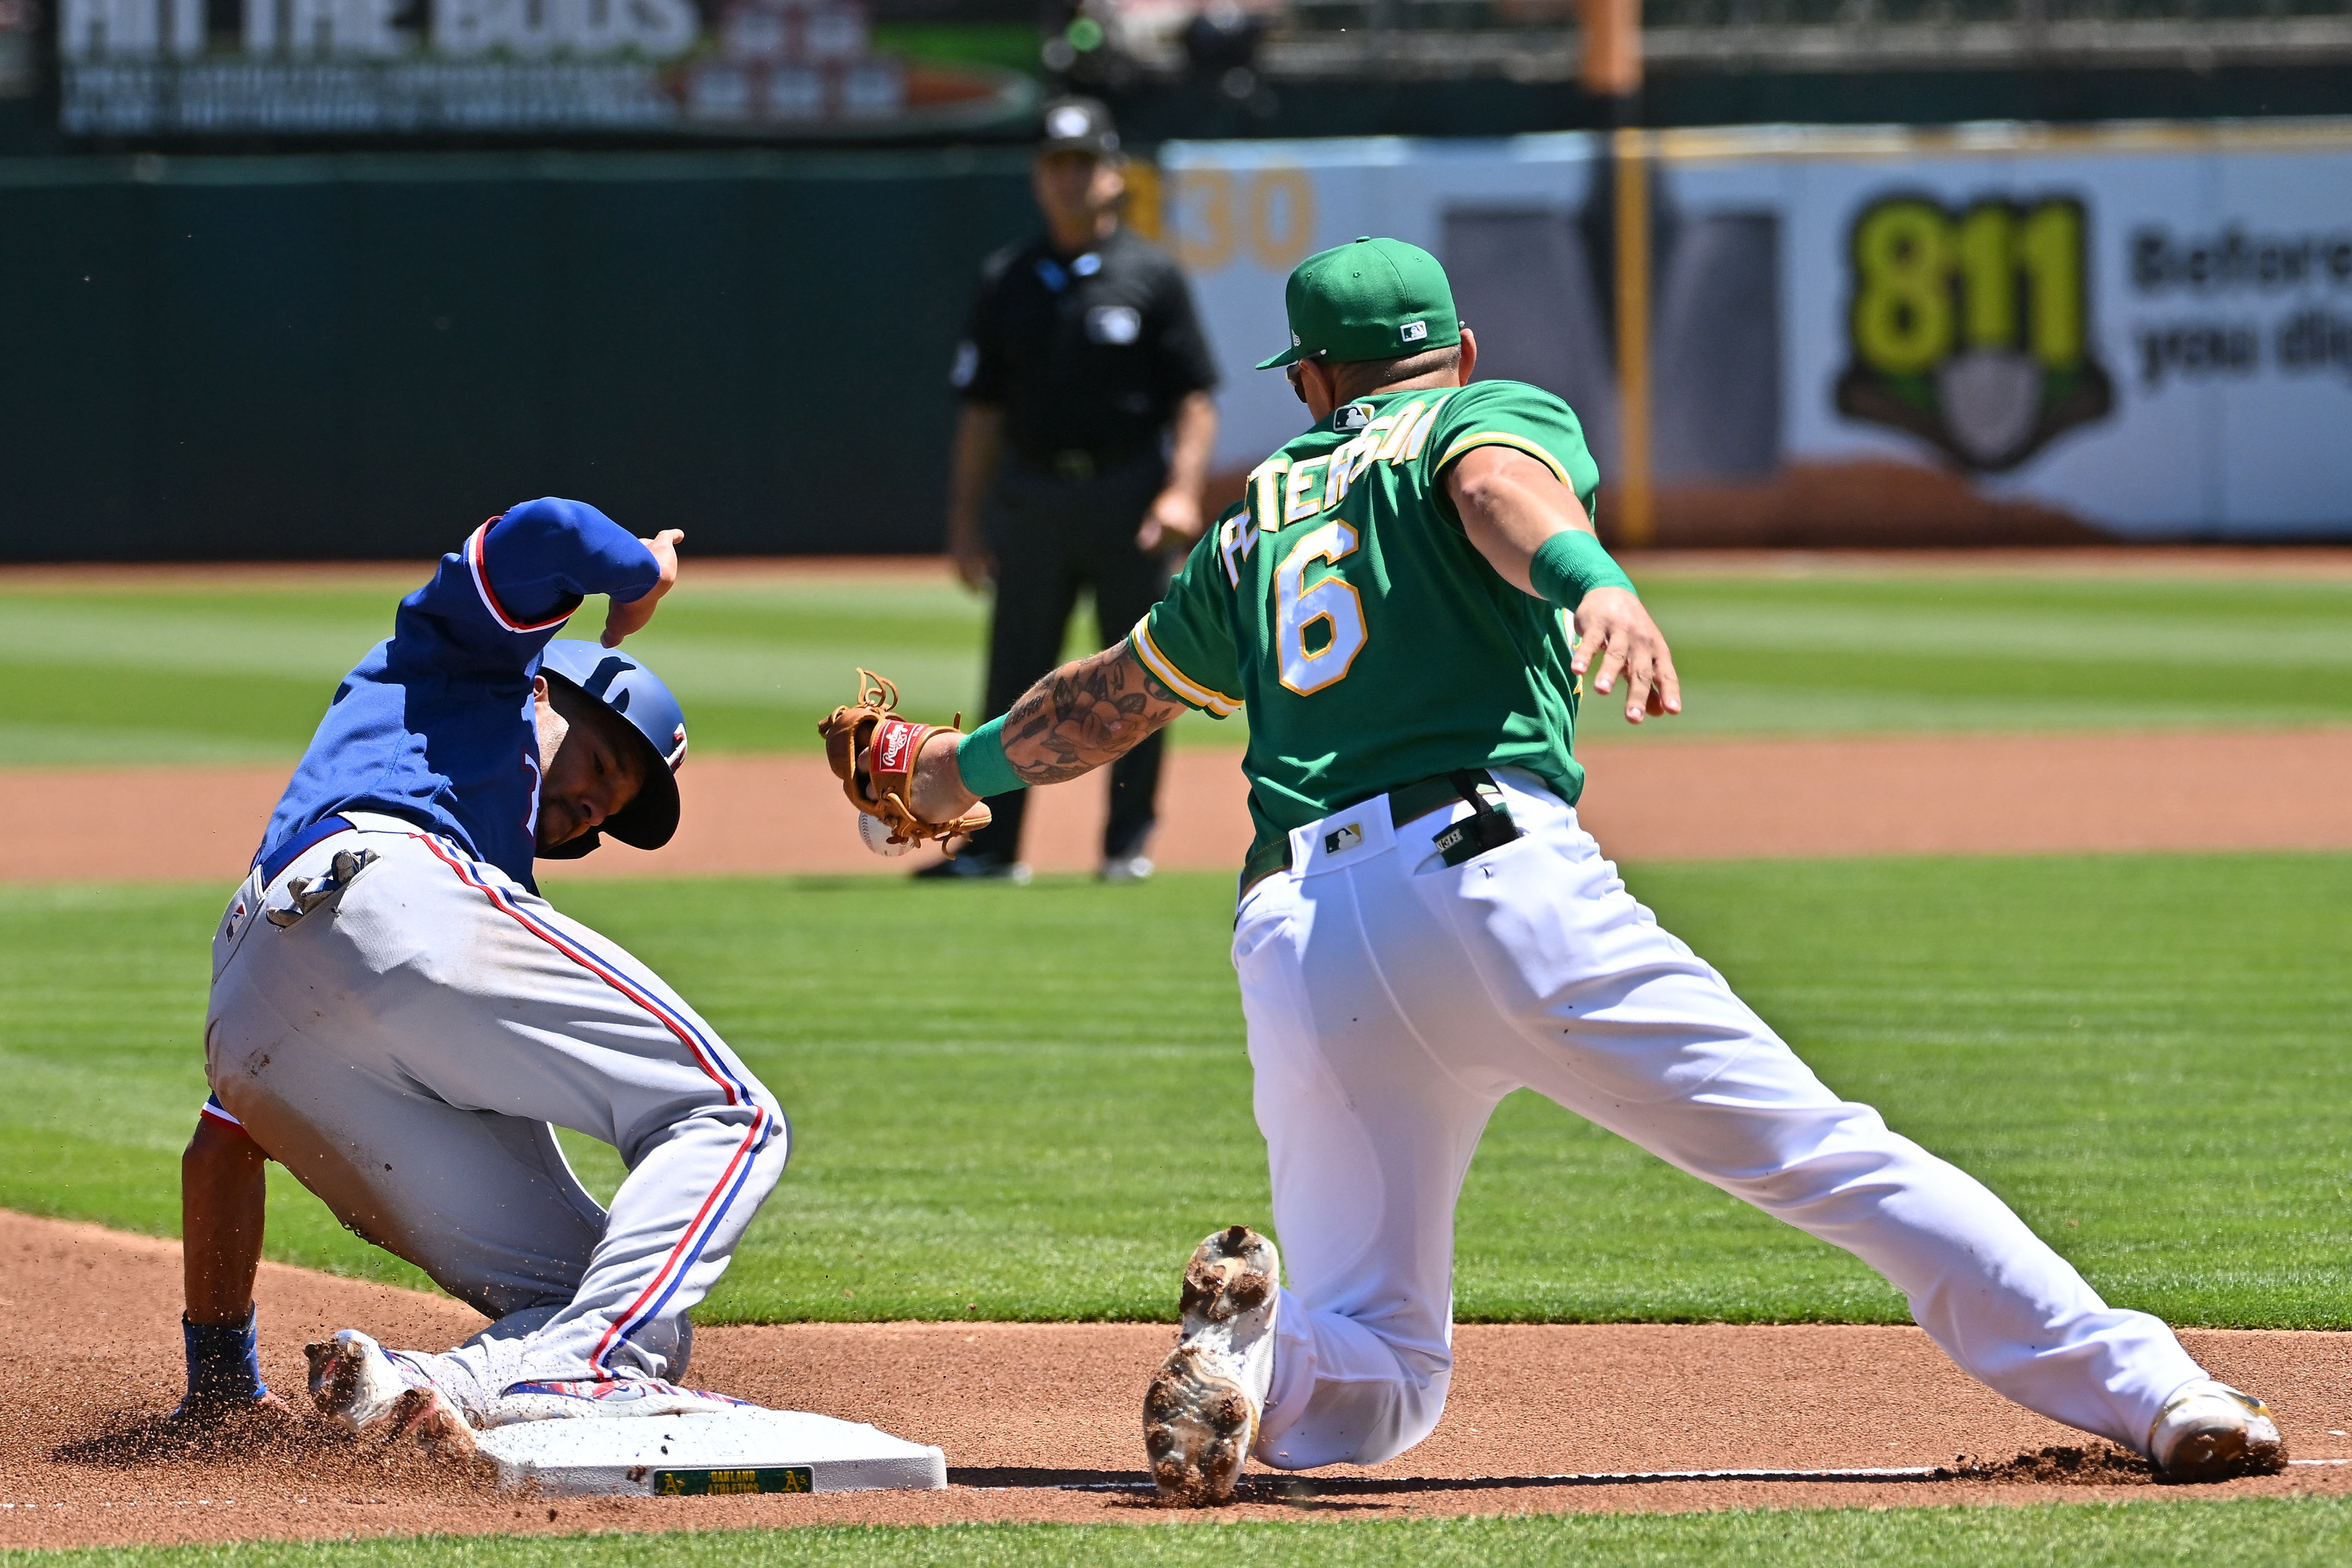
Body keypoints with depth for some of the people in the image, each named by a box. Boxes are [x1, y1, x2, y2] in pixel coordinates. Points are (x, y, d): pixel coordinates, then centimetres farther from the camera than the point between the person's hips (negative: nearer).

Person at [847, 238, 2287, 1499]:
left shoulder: (1256, 532, 29)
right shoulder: (1502, 416, 16)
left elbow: (1103, 703, 41)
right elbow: (1501, 489, -9)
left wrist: (964, 769, 60)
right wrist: (1593, 584, -30)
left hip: (1293, 941, 4)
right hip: (1489, 875, -4)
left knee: (1378, 1376, 11)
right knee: (1830, 1156, -1)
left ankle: (1263, 1344, -23)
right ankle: (2144, 1392, -10)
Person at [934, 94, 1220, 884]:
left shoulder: (1152, 277, 2)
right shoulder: (1007, 281, 10)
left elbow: (1194, 397, -2)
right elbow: (982, 407, 12)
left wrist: (1182, 492, -15)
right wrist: (964, 518, 7)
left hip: (1127, 493, -2)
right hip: (1032, 492, 2)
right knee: (1015, 677, 1)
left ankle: (1129, 841, 9)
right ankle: (993, 844, 3)